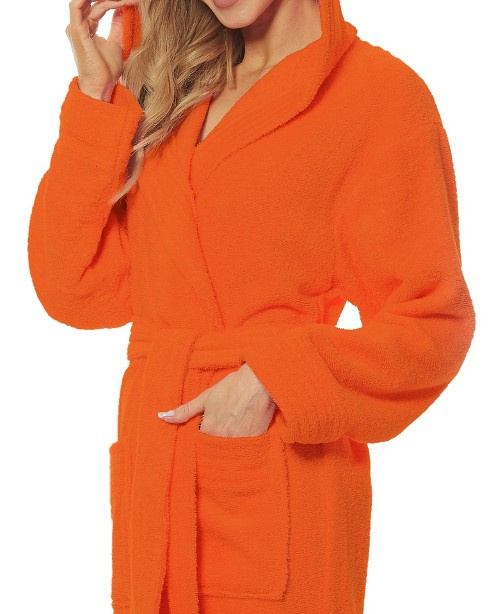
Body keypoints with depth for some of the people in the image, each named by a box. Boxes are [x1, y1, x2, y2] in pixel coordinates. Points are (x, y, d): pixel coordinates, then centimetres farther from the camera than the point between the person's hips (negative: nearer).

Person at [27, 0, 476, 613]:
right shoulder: (167, 92, 10)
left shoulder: (379, 90, -6)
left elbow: (432, 322, -6)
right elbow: (75, 291, 1)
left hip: (281, 487, -5)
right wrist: (96, 96, -2)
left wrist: (271, 377, -17)